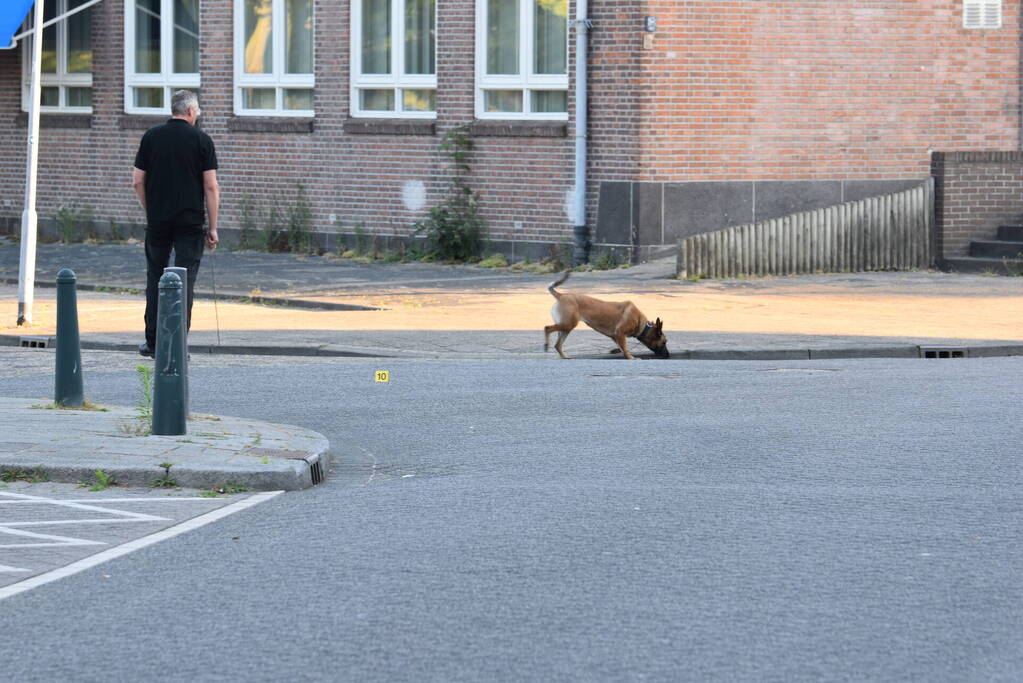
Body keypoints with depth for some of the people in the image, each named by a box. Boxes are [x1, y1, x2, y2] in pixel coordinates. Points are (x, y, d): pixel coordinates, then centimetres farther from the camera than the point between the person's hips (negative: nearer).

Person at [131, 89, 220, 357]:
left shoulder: (151, 137, 4)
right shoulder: (201, 139, -3)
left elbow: (137, 181, 3)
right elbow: (211, 186, -6)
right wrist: (213, 227, -1)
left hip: (157, 222, 2)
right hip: (190, 223, -2)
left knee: (155, 278, 13)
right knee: (185, 281, -1)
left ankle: (153, 342, 14)